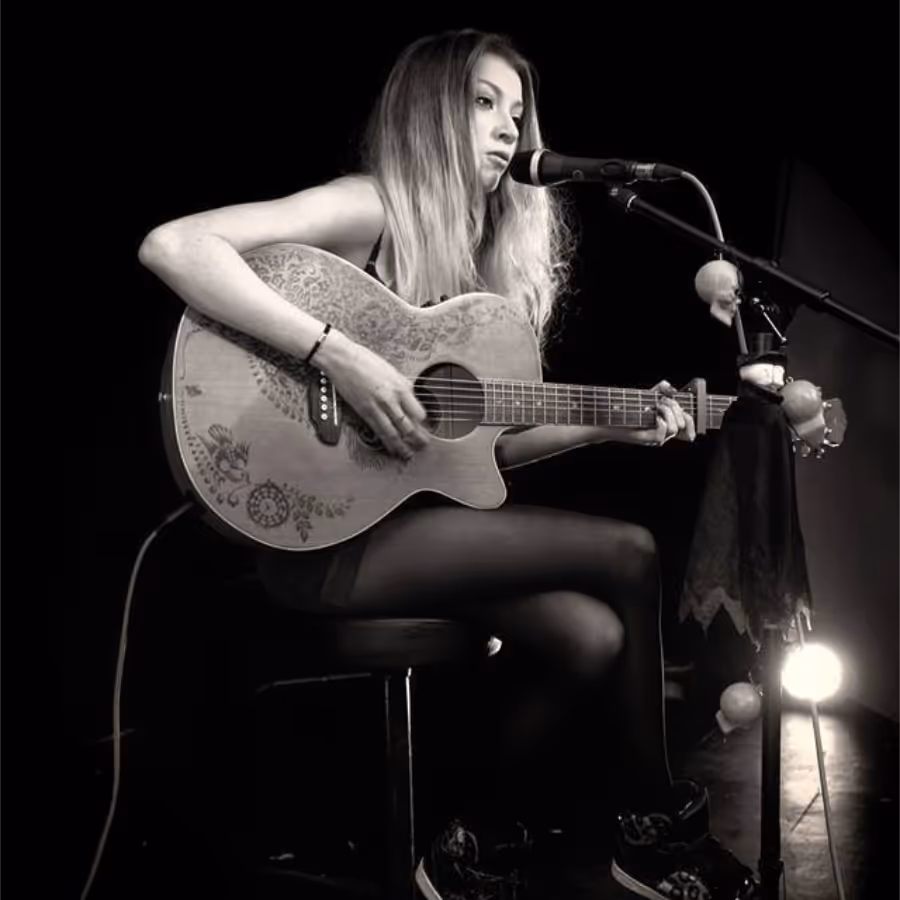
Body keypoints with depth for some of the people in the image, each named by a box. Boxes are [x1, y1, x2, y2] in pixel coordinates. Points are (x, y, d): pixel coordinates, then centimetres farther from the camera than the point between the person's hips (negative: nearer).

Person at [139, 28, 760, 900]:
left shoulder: (495, 252, 13)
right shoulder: (376, 209, -9)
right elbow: (171, 246, -23)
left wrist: (610, 426, 2)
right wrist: (339, 354, -28)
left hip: (417, 506, 7)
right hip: (329, 529, -7)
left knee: (591, 635, -13)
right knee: (630, 555, -13)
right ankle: (658, 815, 8)